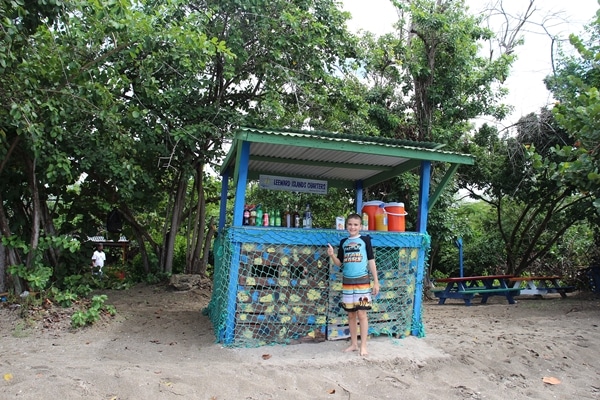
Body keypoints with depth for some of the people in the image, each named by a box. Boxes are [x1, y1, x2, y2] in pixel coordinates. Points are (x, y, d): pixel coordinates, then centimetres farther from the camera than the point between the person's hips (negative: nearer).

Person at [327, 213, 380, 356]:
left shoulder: (365, 240, -2)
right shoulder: (343, 242, 8)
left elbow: (371, 261, -1)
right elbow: (339, 263, 11)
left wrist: (376, 282, -3)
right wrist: (332, 255, -10)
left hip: (362, 281, -4)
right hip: (347, 281, 4)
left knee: (361, 314, -2)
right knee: (351, 314, 10)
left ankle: (363, 346, 7)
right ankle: (353, 344, 21)